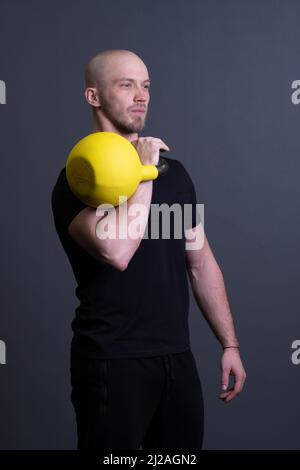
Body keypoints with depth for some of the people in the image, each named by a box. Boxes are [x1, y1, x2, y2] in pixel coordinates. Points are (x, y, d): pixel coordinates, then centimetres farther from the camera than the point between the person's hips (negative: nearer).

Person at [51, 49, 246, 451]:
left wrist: (230, 344, 10)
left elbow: (201, 262, 14)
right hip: (113, 361, -6)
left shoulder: (174, 171, 11)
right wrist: (143, 172, -19)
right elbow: (116, 251, -29)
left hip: (177, 356, 6)